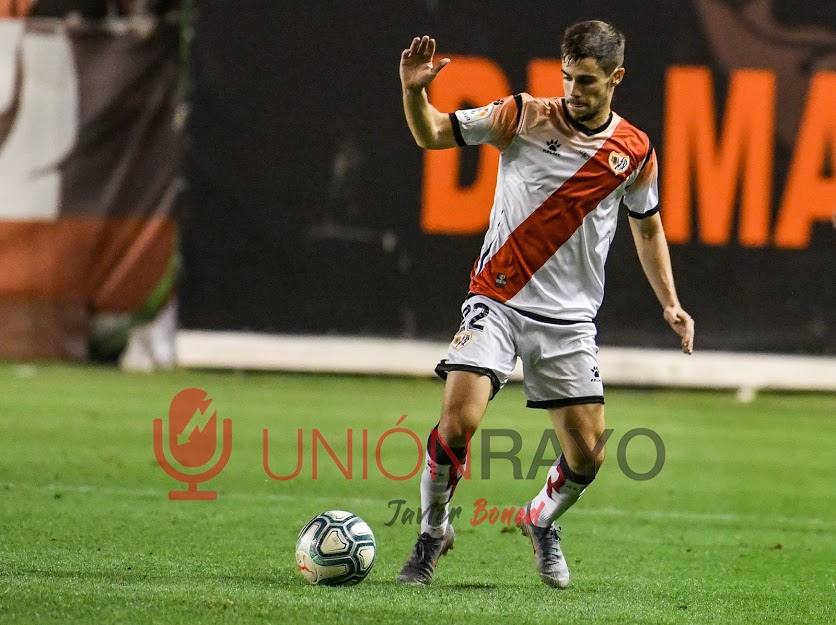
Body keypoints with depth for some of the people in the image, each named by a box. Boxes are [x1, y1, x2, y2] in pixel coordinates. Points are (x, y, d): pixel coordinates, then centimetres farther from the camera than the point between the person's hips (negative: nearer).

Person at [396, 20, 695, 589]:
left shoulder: (635, 152, 3)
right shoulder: (524, 117, -4)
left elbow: (648, 226, 19)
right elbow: (432, 135, -2)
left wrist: (670, 304, 12)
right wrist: (414, 92, -22)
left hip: (571, 319, 2)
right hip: (497, 301, -2)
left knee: (587, 456, -2)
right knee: (459, 420, -20)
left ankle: (541, 520, 32)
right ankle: (433, 532, 5)